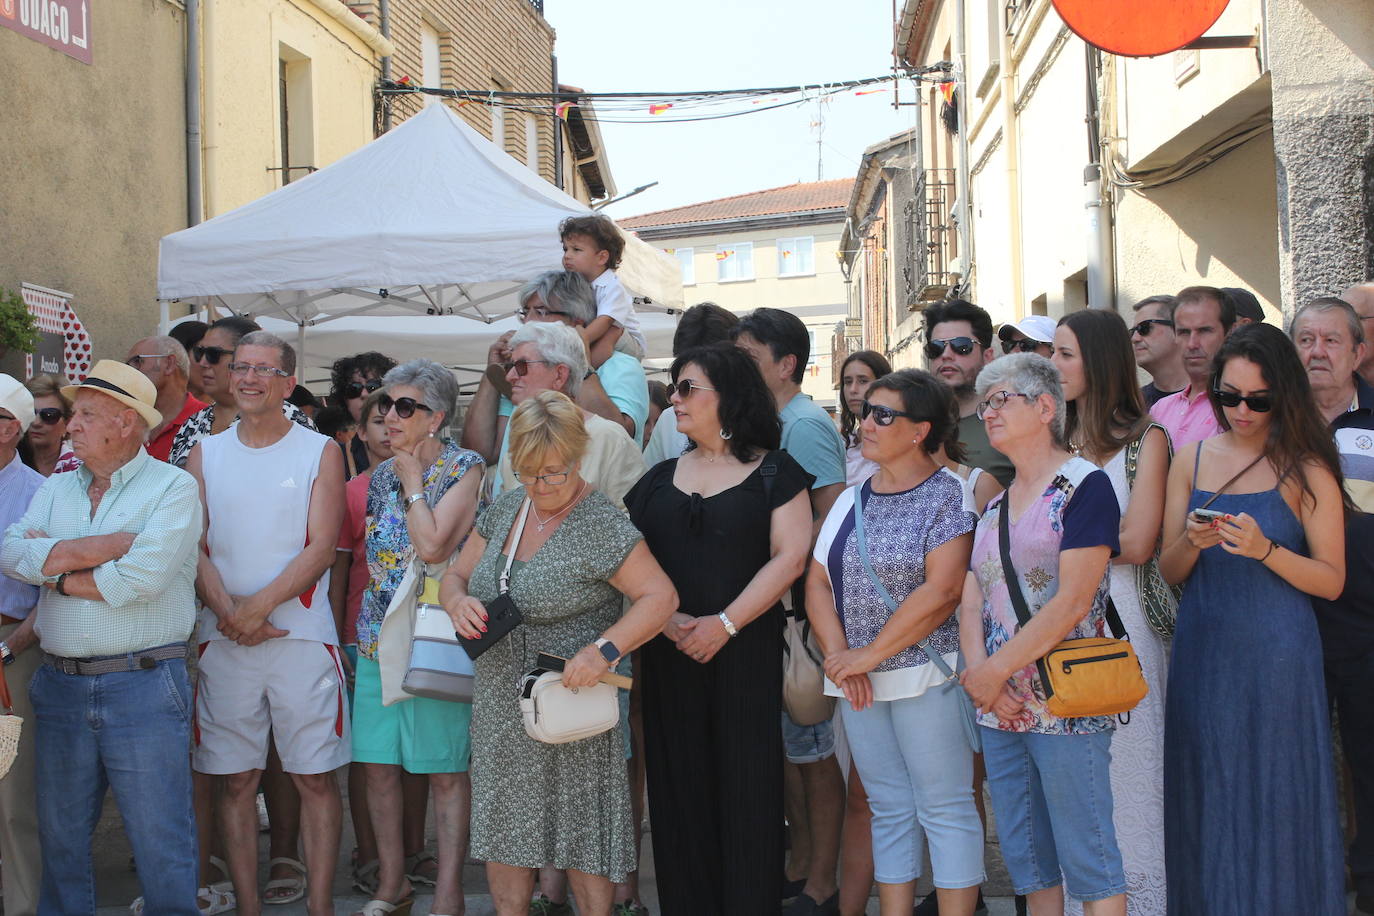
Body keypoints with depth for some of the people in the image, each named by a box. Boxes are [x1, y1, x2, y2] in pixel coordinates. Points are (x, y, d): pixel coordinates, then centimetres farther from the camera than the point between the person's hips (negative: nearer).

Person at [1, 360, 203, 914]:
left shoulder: (172, 488, -4)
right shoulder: (55, 489, 14)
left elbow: (142, 578, -18)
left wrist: (55, 571, -4)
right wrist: (113, 545, -14)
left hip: (143, 684, -5)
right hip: (60, 685, 6)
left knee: (160, 841, 1)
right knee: (59, 833, 16)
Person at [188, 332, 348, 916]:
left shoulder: (319, 452, 4)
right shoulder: (205, 454, 11)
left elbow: (321, 548, -5)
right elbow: (193, 545, 4)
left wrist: (257, 608, -15)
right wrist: (227, 612, -12)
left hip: (302, 633, -2)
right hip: (224, 639, 2)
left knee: (314, 776, -1)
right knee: (237, 780, 5)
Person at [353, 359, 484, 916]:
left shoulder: (465, 469, -8)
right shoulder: (382, 474, 11)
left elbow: (433, 546, -21)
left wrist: (412, 482, -10)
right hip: (378, 635, 6)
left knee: (446, 770, 1)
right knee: (378, 765, 9)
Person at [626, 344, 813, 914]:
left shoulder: (775, 472, 2)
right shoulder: (660, 478, 13)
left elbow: (790, 557, -8)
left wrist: (724, 623, -14)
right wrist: (665, 618, -9)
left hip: (748, 651, -4)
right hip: (668, 653, 4)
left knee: (746, 787, -1)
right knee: (679, 787, 5)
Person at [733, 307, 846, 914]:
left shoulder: (805, 425, -13)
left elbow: (833, 518, -22)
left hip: (800, 610, -9)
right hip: (770, 609, 9)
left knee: (812, 748, -1)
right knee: (787, 742, 16)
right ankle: (800, 865, 28)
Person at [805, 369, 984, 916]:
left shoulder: (947, 494, -8)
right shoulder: (851, 500, 12)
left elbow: (942, 591, -17)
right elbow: (818, 582, 8)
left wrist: (870, 654, -15)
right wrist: (838, 654, -8)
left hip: (925, 677, -6)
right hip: (860, 683, 6)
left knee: (944, 809, 0)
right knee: (888, 810, 12)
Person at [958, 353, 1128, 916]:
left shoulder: (1083, 485, -7)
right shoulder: (993, 504, 16)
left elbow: (1073, 601, -15)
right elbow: (971, 601, 10)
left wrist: (997, 669, -14)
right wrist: (979, 671, -8)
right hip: (998, 706, 7)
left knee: (1088, 860, -1)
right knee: (1027, 861, 13)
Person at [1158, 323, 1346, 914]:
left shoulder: (1306, 468, -3)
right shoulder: (1193, 460, 7)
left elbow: (1331, 581, -6)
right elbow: (1169, 572, 7)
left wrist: (1264, 551, -20)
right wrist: (1193, 541, -13)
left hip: (1276, 656, -3)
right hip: (1202, 652, 3)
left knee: (1273, 797, 3)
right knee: (1207, 801, 10)